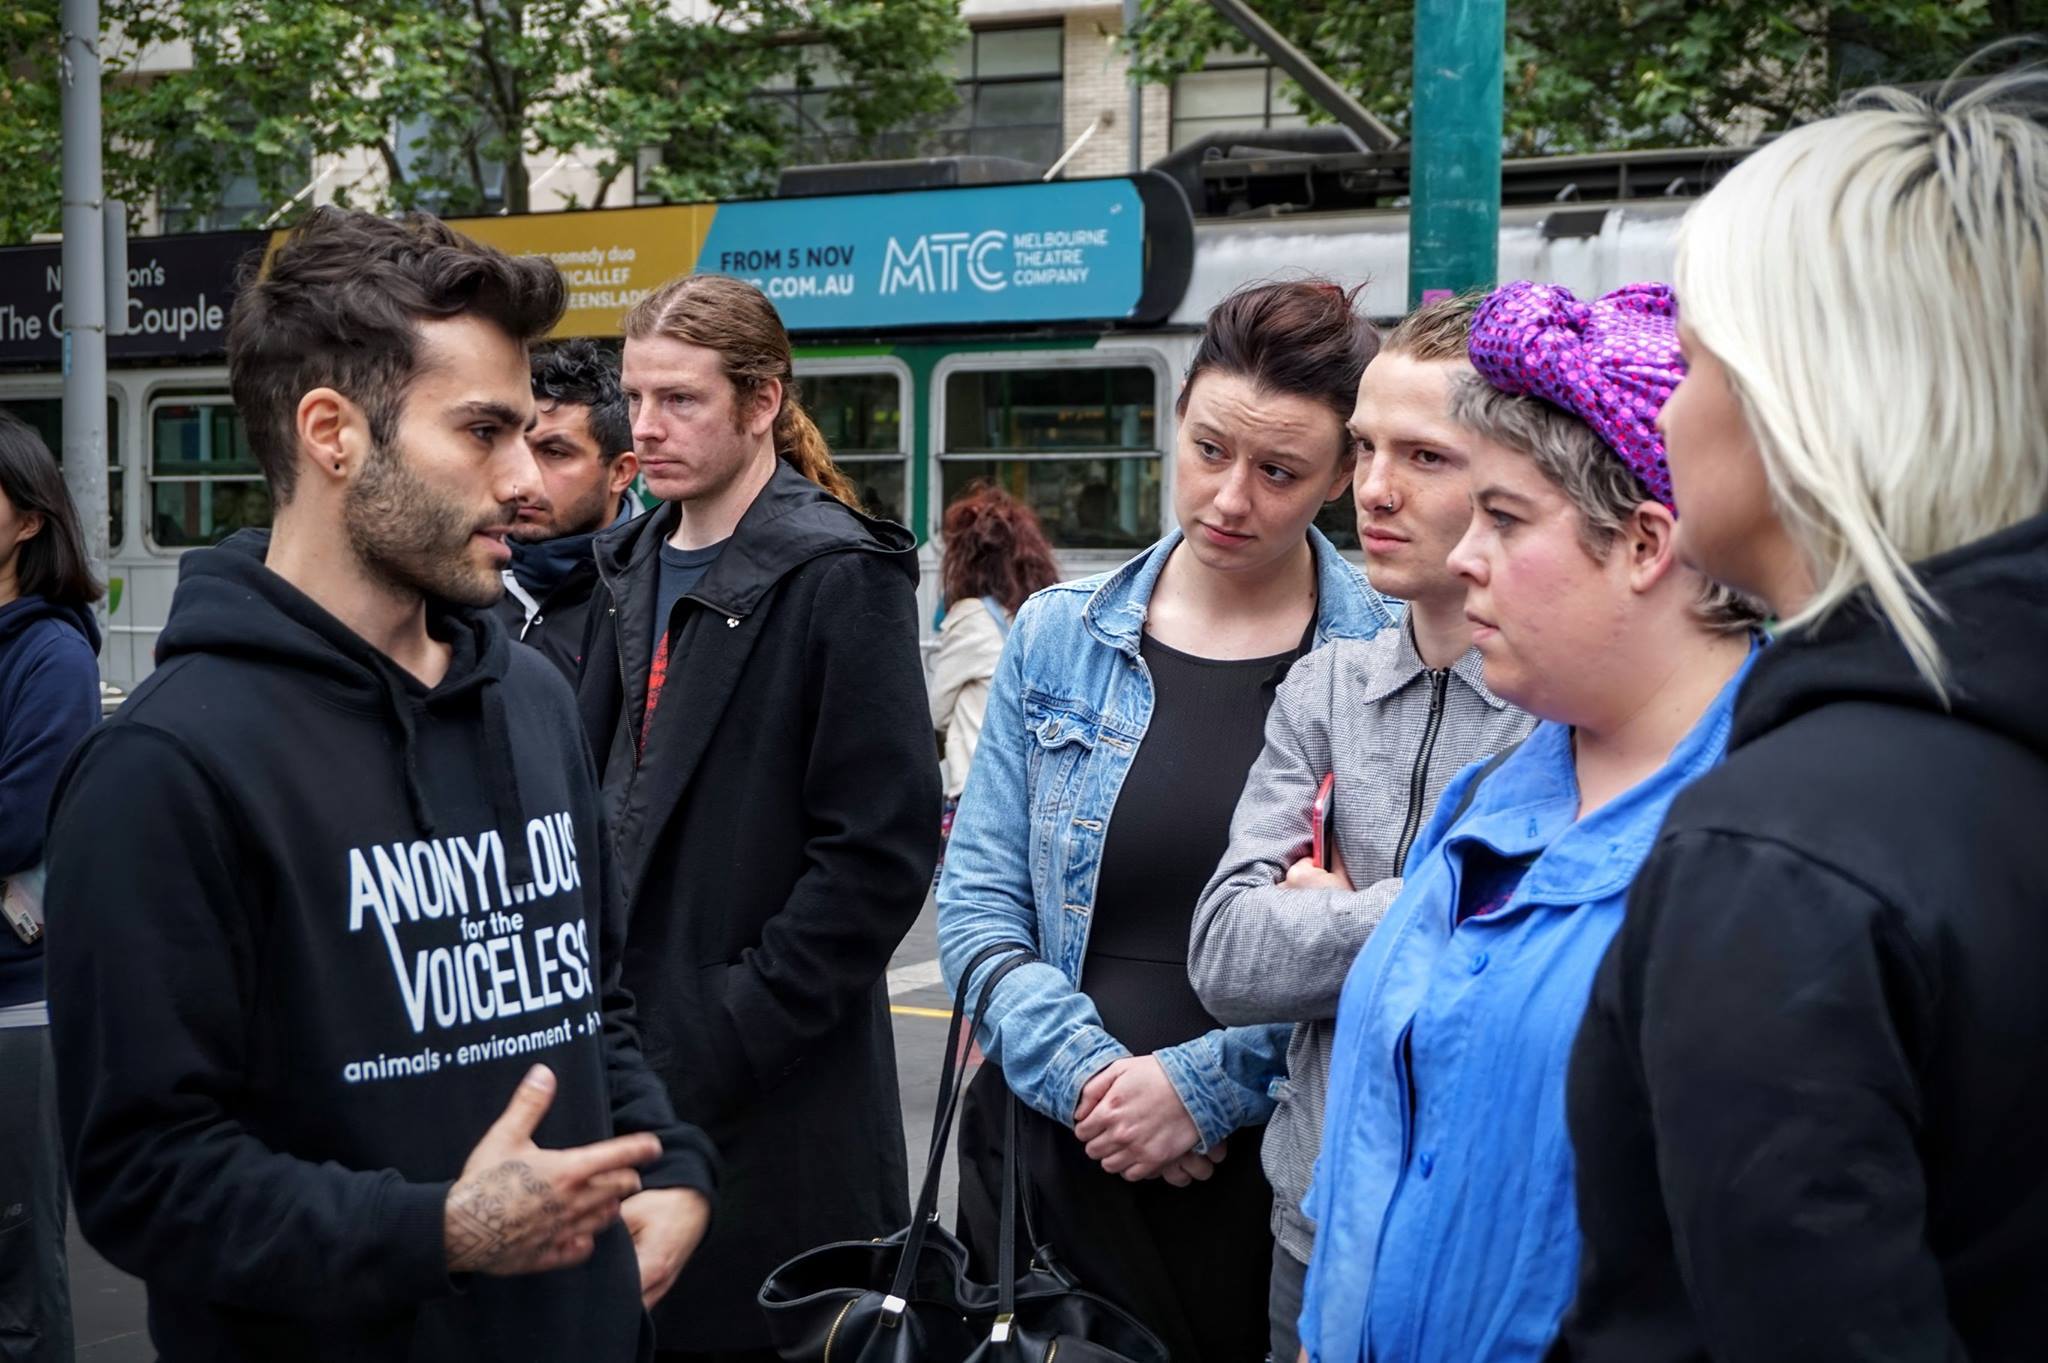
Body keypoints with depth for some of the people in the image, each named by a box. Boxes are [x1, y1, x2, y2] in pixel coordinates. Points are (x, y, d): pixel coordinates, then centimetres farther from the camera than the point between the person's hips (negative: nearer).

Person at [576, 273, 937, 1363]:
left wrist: (723, 1041, -17)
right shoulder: (635, 567, 11)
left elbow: (881, 853, -16)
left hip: (774, 1101, -7)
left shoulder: (838, 576, -12)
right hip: (626, 1060, 7)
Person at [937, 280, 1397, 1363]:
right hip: (1049, 1163, 2)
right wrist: (1086, 1071, -11)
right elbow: (977, 899, 2)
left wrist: (1207, 1084, -15)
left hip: (1269, 1179, -2)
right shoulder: (1059, 638, 3)